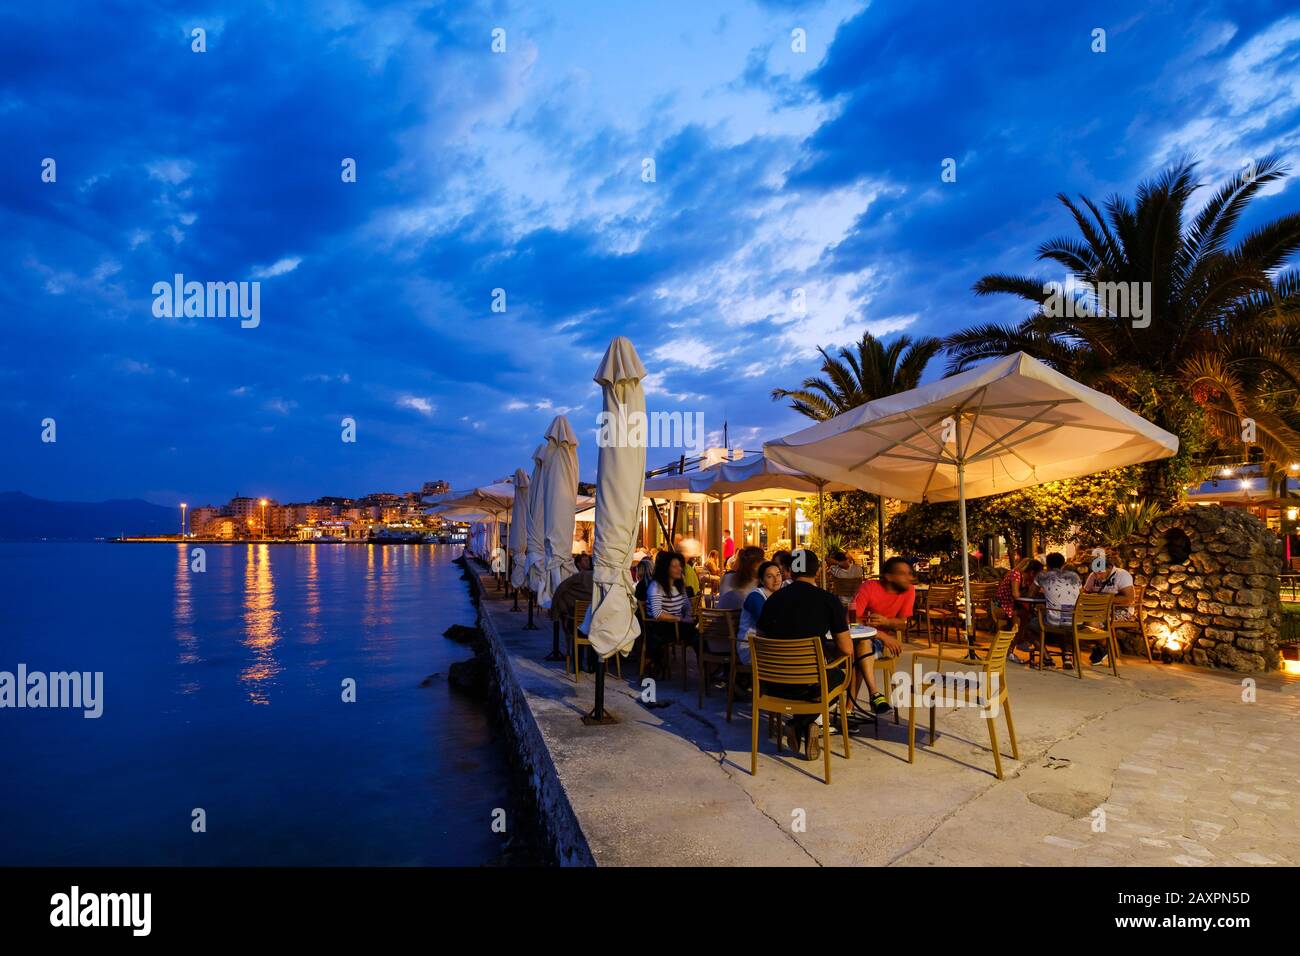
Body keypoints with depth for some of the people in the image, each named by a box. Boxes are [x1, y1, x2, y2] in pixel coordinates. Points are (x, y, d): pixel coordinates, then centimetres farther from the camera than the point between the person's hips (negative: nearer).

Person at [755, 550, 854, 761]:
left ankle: (798, 726, 22)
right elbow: (846, 650, -5)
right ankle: (804, 723, 15)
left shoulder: (773, 599, 2)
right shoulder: (829, 600, -6)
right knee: (842, 670, 28)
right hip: (811, 685, -3)